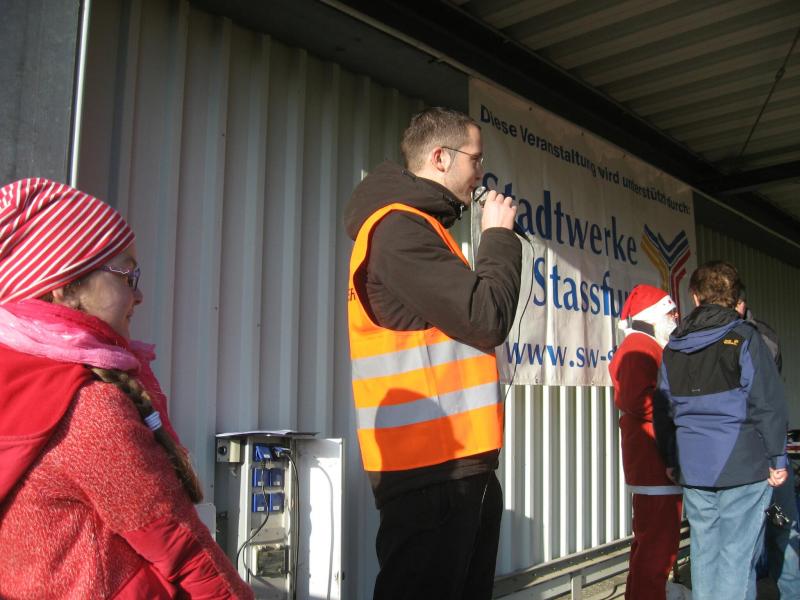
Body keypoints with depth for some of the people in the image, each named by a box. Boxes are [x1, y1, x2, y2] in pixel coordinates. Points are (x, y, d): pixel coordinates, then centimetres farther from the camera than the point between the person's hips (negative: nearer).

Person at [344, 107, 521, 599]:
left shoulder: (421, 227, 19)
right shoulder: (398, 227, -13)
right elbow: (485, 319, -18)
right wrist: (500, 235, -7)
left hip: (457, 458, 10)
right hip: (430, 465, -10)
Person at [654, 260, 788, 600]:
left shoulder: (673, 348, 9)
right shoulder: (743, 338, -6)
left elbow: (663, 411, 12)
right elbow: (768, 404, -7)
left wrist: (671, 460, 20)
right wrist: (777, 459, 1)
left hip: (693, 469, 4)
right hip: (743, 467, -4)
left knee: (703, 553, 13)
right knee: (737, 556, 1)